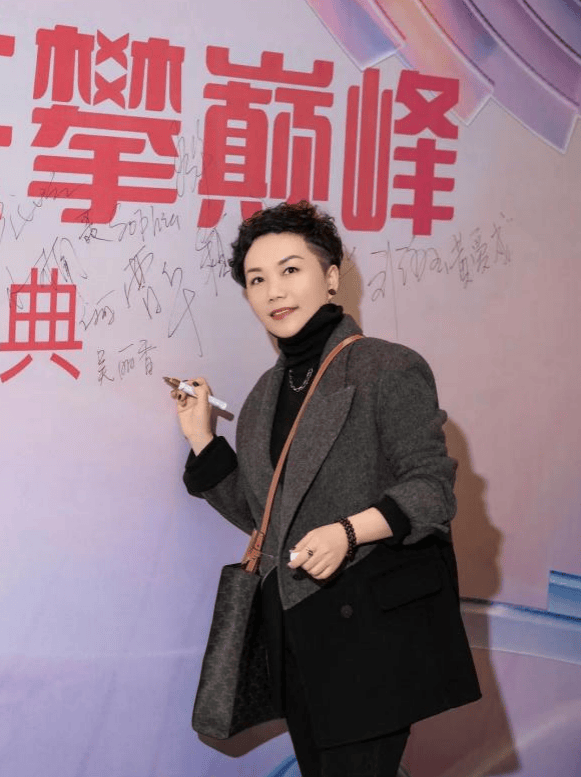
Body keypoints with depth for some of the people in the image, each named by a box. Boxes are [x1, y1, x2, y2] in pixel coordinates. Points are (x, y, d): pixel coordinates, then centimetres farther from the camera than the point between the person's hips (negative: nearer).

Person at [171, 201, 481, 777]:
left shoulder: (388, 369, -7)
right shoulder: (265, 396, 14)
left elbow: (432, 486, -11)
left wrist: (349, 531, -25)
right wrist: (200, 437, 9)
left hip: (374, 621, -6)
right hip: (295, 625, 7)